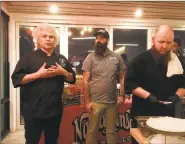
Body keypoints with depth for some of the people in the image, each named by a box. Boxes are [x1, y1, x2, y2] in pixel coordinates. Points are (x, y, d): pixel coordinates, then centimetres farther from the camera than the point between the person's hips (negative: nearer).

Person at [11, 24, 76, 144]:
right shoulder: (29, 57, -3)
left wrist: (64, 72, -9)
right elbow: (16, 79, -11)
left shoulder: (61, 59, 9)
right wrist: (38, 74, -20)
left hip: (55, 110, 4)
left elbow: (72, 79, 12)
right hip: (34, 110, -4)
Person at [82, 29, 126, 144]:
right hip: (95, 102, -2)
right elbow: (86, 81, -5)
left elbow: (123, 77, 9)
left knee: (111, 131, 16)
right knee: (92, 131, 10)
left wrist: (122, 95, 0)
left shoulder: (117, 57, 3)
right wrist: (87, 101, -8)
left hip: (112, 102, 2)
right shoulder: (90, 58, -3)